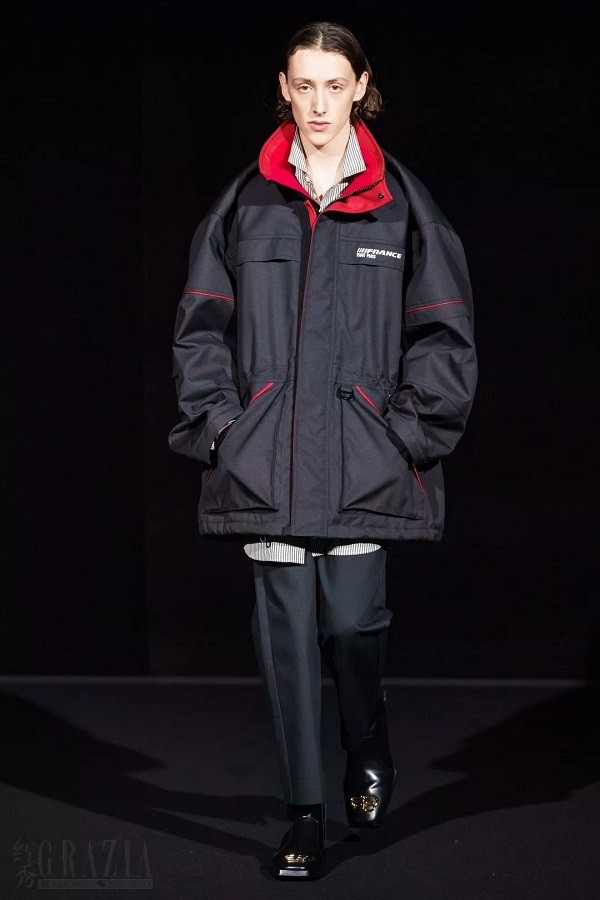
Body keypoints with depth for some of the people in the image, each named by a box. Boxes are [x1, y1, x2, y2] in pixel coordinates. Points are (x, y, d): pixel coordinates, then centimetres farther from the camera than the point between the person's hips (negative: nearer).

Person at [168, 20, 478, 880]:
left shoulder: (400, 203, 4)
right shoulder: (247, 202, 8)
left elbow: (442, 331, 5)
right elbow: (203, 323, 11)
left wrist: (408, 429, -2)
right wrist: (220, 421, 1)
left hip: (362, 457, -1)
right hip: (267, 456, 2)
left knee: (351, 620, -4)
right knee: (286, 627, 1)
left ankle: (369, 754, 29)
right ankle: (306, 815, 12)